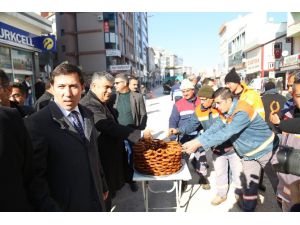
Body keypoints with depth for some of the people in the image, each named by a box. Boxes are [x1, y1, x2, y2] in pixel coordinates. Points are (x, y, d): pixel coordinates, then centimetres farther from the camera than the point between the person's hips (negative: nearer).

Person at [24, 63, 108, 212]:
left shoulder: (88, 115, 2)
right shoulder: (37, 123, -18)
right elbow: (35, 177, -17)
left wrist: (103, 185, 13)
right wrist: (51, 209, -18)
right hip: (65, 206, -5)